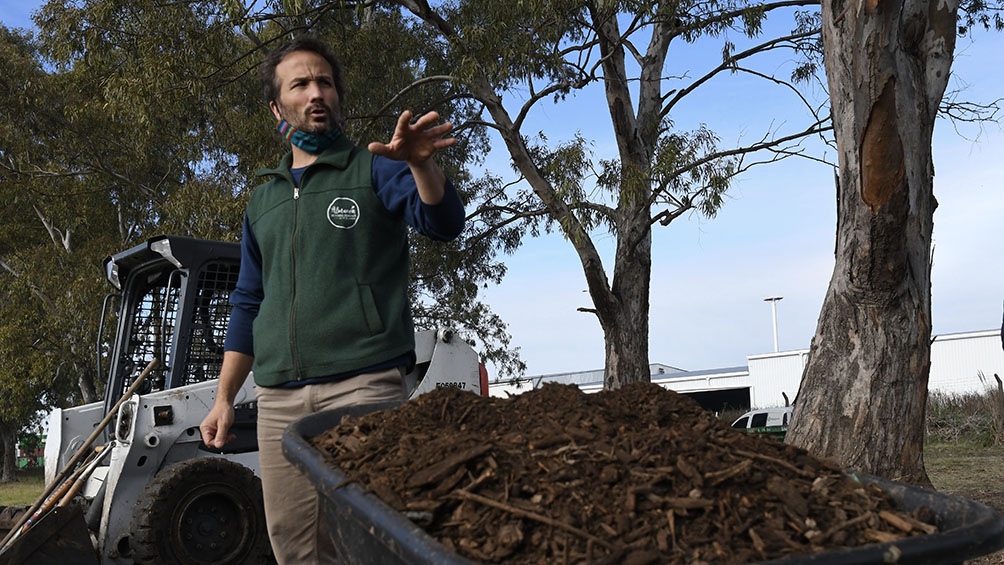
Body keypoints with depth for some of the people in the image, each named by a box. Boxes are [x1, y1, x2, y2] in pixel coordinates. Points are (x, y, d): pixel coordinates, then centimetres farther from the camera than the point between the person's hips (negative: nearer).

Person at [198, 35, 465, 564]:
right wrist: (223, 398, 16)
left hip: (363, 386, -5)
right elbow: (248, 305, 22)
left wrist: (421, 163, -34)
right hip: (278, 400, 5)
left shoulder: (373, 169, 5)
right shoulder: (263, 199, 19)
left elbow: (444, 222, -14)